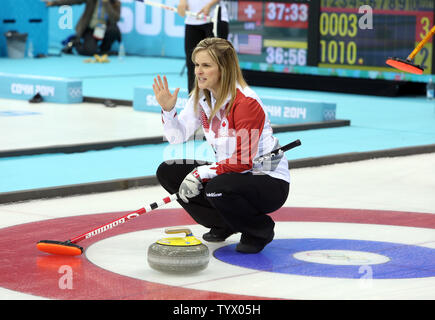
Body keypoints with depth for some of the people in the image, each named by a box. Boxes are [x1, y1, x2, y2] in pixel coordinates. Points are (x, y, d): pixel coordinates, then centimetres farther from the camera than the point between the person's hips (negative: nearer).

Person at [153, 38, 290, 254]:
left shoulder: (246, 102, -24)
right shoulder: (201, 96, 0)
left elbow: (243, 161, -26)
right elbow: (178, 136, 2)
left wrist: (200, 174, -27)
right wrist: (168, 109, -16)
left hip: (270, 182, -8)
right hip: (230, 173, 8)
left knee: (218, 188, -36)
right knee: (168, 172, -4)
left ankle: (261, 230, -5)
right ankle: (224, 225, 11)